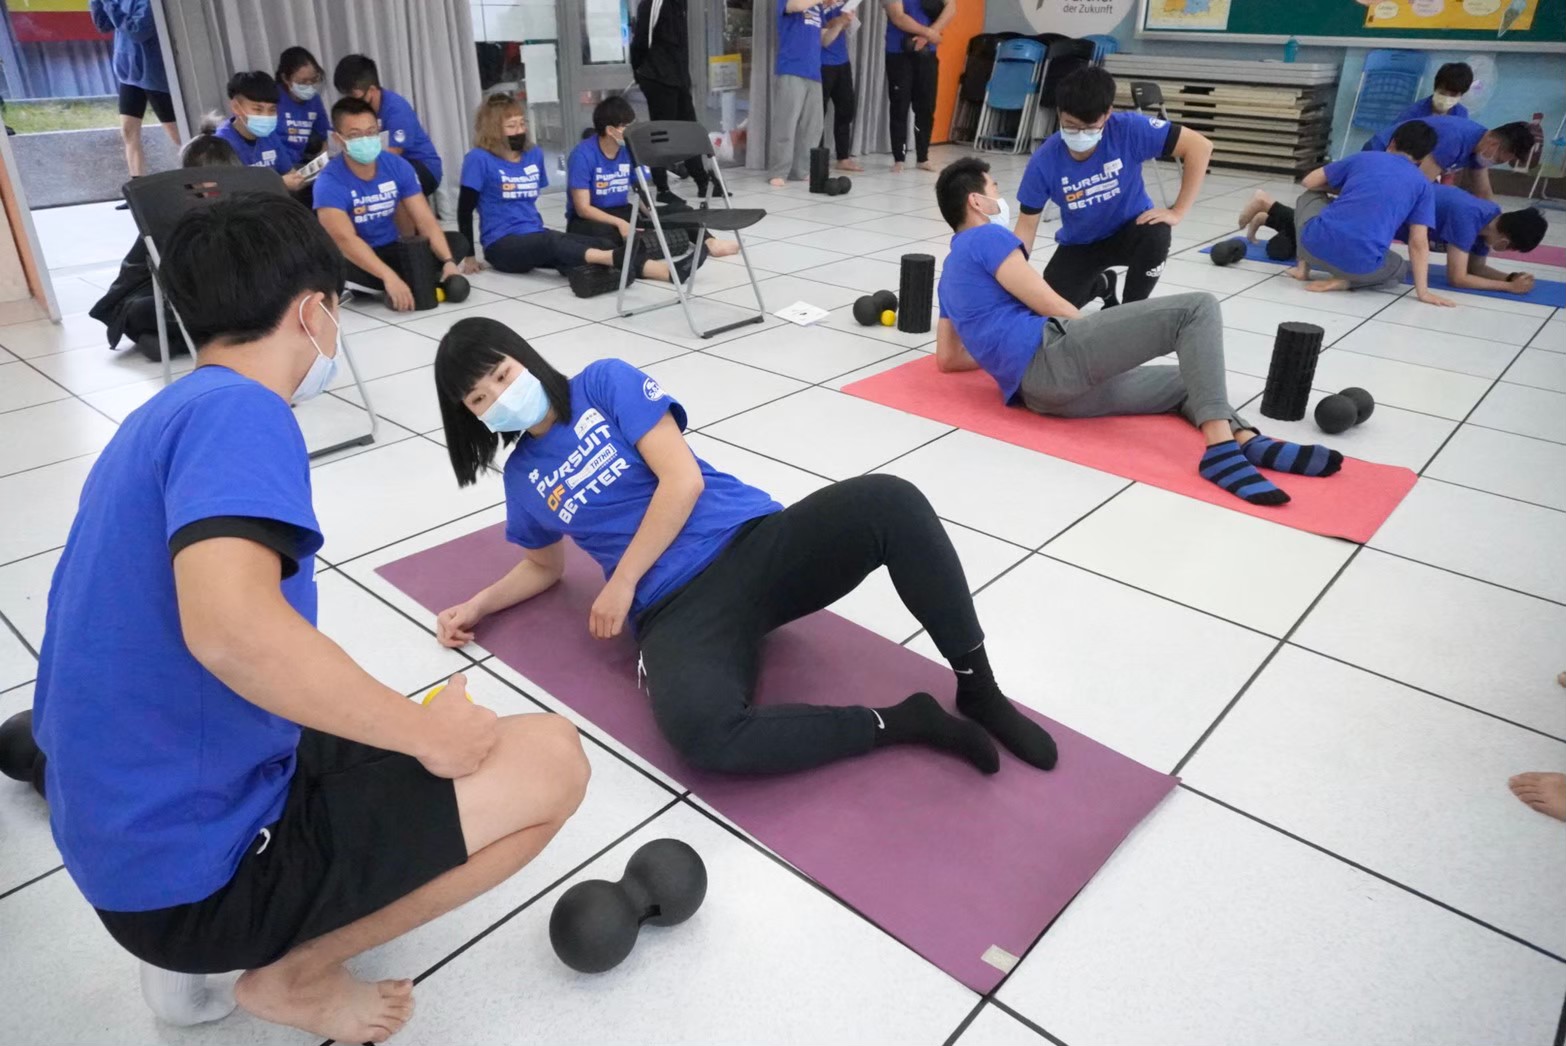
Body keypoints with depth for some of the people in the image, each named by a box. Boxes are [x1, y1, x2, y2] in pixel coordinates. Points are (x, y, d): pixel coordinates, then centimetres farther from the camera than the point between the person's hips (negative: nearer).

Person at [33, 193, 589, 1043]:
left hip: (138, 831, 9)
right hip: (196, 864, -9)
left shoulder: (158, 418, 11)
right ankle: (293, 974, 1)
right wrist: (426, 733, -23)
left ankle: (197, 945, 15)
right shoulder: (238, 410, -20)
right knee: (549, 760, -11)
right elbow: (231, 627, -37)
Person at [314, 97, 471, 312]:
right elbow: (345, 239, -33)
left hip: (392, 249, 5)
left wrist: (448, 262, -28)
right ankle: (418, 283, -23)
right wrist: (389, 277, -46)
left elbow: (426, 221, -10)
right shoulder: (329, 181, -20)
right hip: (354, 259, -4)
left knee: (458, 242, -10)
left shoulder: (397, 166, -6)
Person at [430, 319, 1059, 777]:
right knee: (702, 733, -36)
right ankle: (900, 721, -18)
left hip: (755, 544, 0)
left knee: (889, 501, -30)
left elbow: (683, 480, -5)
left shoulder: (605, 383, 6)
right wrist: (476, 606, 17)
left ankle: (977, 691, -15)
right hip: (679, 609, 1)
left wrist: (621, 584, -5)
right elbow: (544, 566, 33)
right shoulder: (523, 478, 17)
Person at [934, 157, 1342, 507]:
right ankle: (1220, 447, -25)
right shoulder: (987, 237, 2)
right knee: (1197, 308, -11)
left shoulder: (948, 277, 28)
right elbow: (1052, 307, -2)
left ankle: (1248, 441, -10)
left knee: (1185, 381, 18)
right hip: (1052, 354, -9)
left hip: (1037, 389, 9)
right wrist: (1097, 343, 13)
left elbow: (947, 359, 30)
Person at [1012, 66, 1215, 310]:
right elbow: (1026, 226, -15)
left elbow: (1200, 146, -22)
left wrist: (1178, 212, -26)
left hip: (1129, 229, -1)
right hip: (1079, 244, 1)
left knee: (1155, 236, -36)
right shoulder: (1043, 162, -24)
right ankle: (1101, 285, 20)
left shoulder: (1130, 129, -27)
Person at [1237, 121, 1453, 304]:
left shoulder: (1363, 157, 17)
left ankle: (1304, 266, 17)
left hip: (1316, 245, 3)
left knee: (1310, 196, 34)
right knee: (1402, 266, 34)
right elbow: (1418, 243, 4)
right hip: (1361, 266, -3)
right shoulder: (1422, 185, 12)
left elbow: (1309, 182, 22)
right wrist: (1423, 292, 6)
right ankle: (1345, 280, 3)